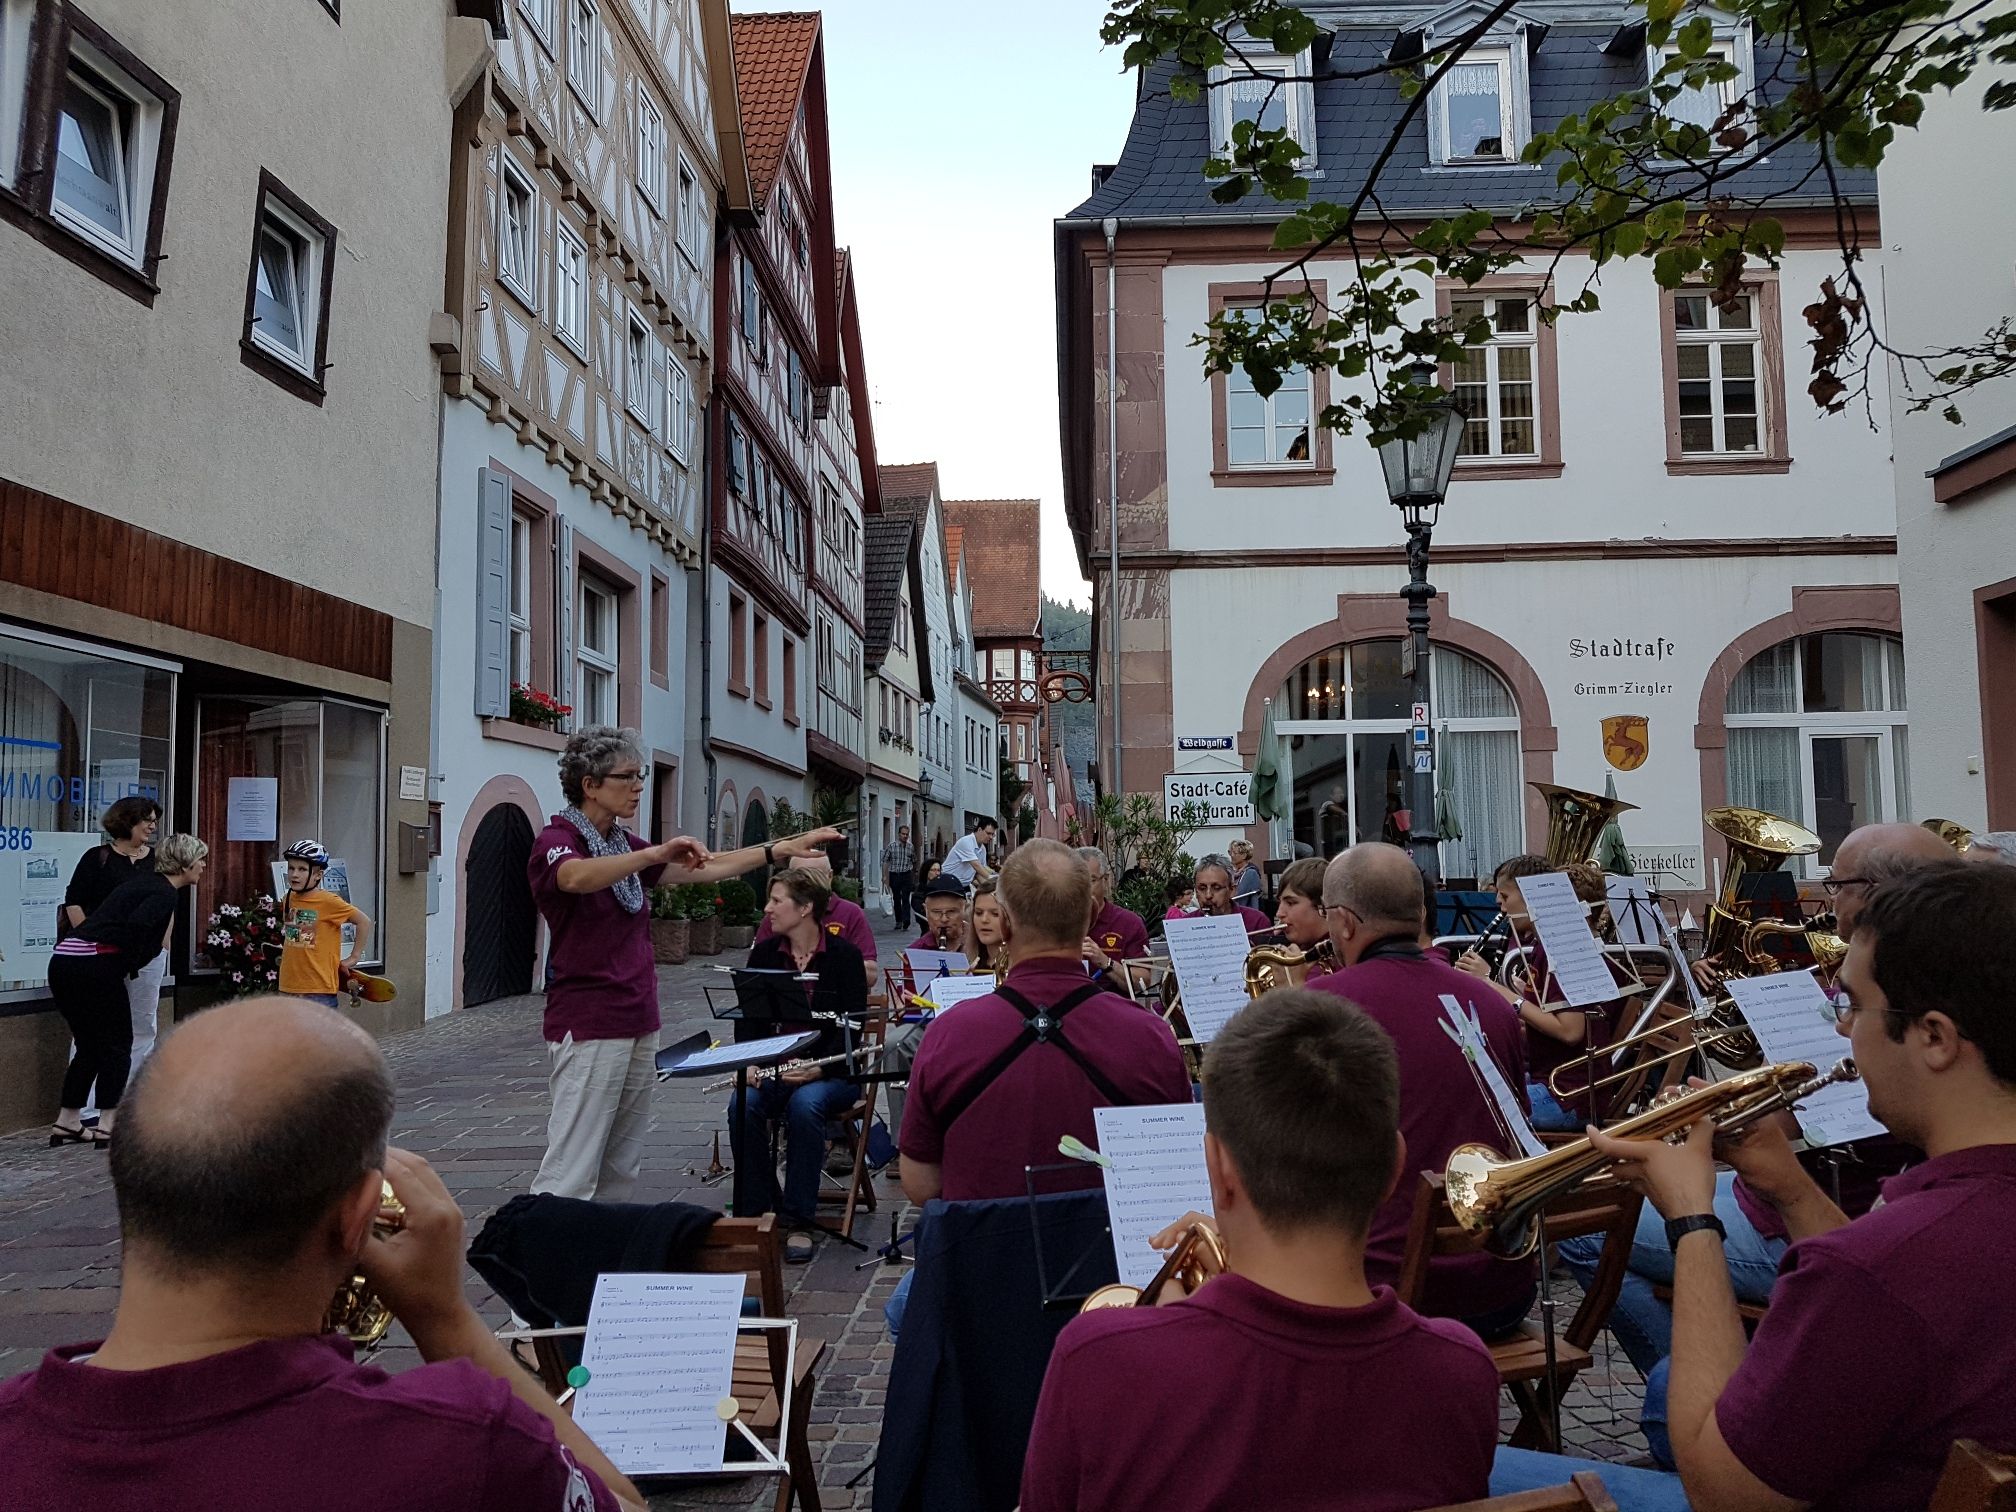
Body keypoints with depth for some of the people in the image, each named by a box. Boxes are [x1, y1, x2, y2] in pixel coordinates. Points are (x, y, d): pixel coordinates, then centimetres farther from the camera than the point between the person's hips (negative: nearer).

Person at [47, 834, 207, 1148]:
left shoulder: (145, 879, 20)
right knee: (117, 1046, 4)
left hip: (62, 961, 8)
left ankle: (66, 1123, 21)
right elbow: (137, 925, -24)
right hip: (95, 966, -8)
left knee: (89, 1046, 18)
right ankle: (107, 1126, 4)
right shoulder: (164, 894, -6)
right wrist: (131, 966, -7)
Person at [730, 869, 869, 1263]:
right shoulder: (763, 954, 8)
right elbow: (747, 1019, 8)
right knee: (743, 1105, -27)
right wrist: (750, 1064, -11)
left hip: (829, 1072, -4)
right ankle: (756, 1211, -13)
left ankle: (799, 1221, -23)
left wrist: (816, 1069, -23)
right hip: (772, 1069, 4)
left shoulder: (844, 956, -5)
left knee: (805, 1104, -35)